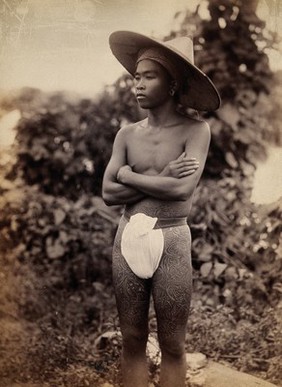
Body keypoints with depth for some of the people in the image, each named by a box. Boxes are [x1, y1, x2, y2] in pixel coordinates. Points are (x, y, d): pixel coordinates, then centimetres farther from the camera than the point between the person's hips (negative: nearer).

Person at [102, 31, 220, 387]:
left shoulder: (195, 130, -5)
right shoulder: (127, 134, 6)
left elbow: (182, 189, -18)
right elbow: (109, 193, -2)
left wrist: (127, 174, -6)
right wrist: (163, 177, -11)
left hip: (171, 242, -3)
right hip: (127, 239, 4)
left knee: (172, 346, 7)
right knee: (132, 341, 12)